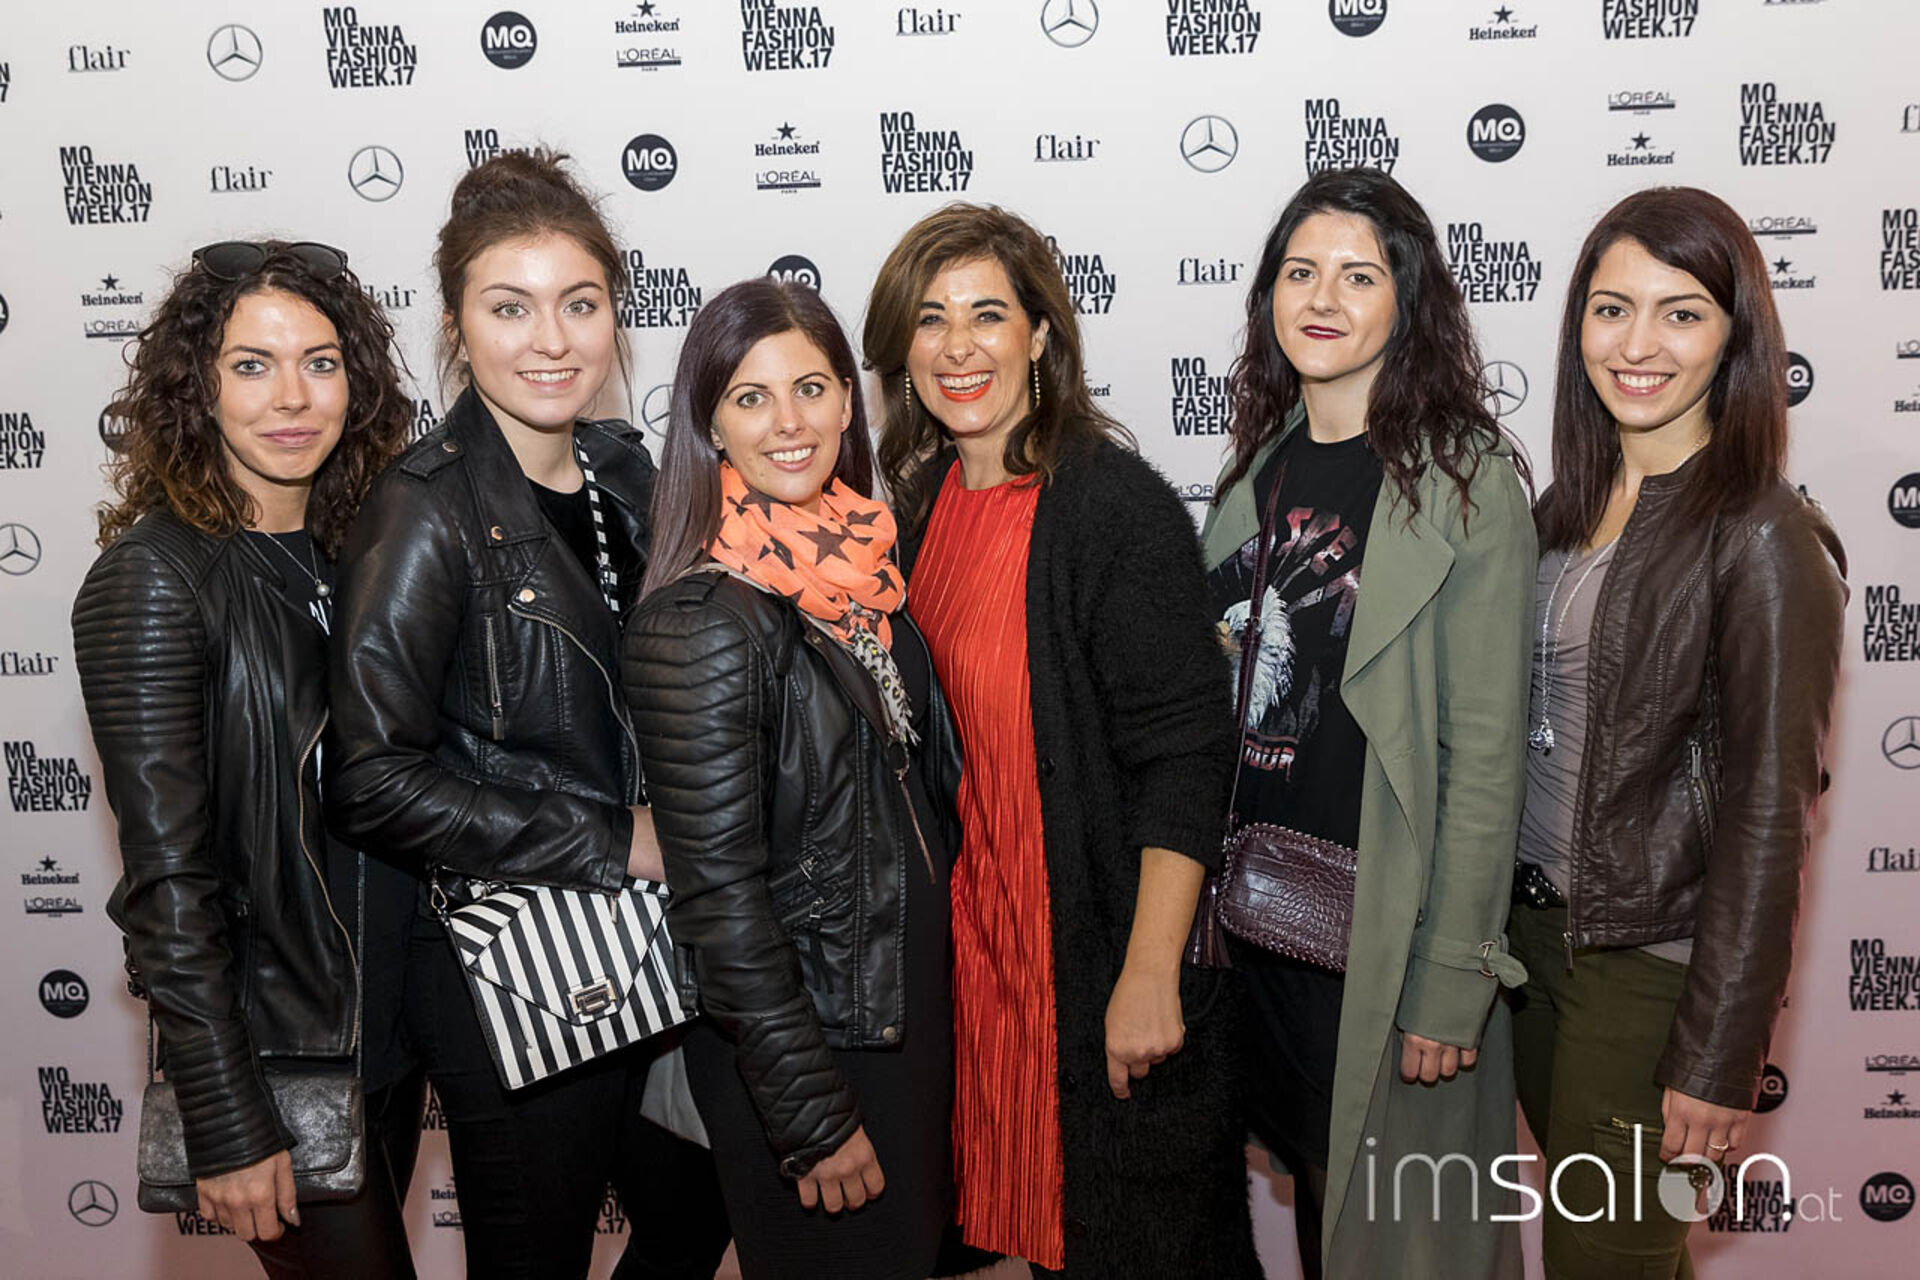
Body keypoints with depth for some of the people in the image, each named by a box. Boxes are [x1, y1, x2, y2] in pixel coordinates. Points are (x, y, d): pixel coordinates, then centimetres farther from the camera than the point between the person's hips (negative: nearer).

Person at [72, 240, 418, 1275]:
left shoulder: (349, 550, 4)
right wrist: (229, 1131, -17)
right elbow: (168, 878, -18)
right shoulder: (152, 580, -16)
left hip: (387, 1024, 7)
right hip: (275, 1052, -7)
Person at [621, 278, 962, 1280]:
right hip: (793, 1034, -7)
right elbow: (720, 895, -21)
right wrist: (815, 1115, -18)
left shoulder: (860, 562, 0)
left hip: (910, 998, 7)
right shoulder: (701, 624, -22)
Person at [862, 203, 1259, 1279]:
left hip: (1105, 949, -6)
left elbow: (1184, 755, -19)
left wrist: (1149, 976, -22)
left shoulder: (1117, 506, -17)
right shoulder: (925, 501, 5)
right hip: (978, 940, 7)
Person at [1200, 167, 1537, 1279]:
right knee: (1308, 1170, 21)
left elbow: (1484, 750, -14)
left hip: (1387, 923, -5)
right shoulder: (1264, 461, 6)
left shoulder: (1466, 480, -12)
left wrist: (1454, 979, -16)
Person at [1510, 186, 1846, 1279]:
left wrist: (1717, 1064, -16)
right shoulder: (1572, 507, 6)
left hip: (1654, 963, -6)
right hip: (1534, 931, 7)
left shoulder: (1765, 541, -16)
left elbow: (1767, 817, -16)